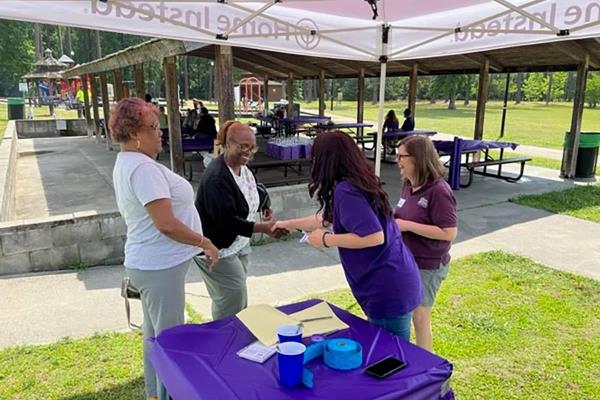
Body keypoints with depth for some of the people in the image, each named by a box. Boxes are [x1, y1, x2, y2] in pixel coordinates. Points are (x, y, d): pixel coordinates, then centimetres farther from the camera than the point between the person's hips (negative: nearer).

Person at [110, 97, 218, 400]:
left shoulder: (126, 163, 11)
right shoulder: (143, 167, -23)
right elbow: (166, 223, -27)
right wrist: (205, 243, -15)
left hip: (152, 264, 11)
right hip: (160, 267, -11)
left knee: (154, 335, 23)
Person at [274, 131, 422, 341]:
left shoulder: (345, 190, -19)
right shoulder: (358, 183, 12)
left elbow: (375, 237, -27)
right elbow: (327, 217, 26)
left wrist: (326, 240, -15)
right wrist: (289, 224, 35)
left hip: (388, 288, -9)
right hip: (394, 282, 9)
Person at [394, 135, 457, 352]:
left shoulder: (438, 190, -22)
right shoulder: (408, 185, 2)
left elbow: (449, 233, -24)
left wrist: (407, 226, -25)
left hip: (427, 267, -8)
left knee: (420, 318, 6)